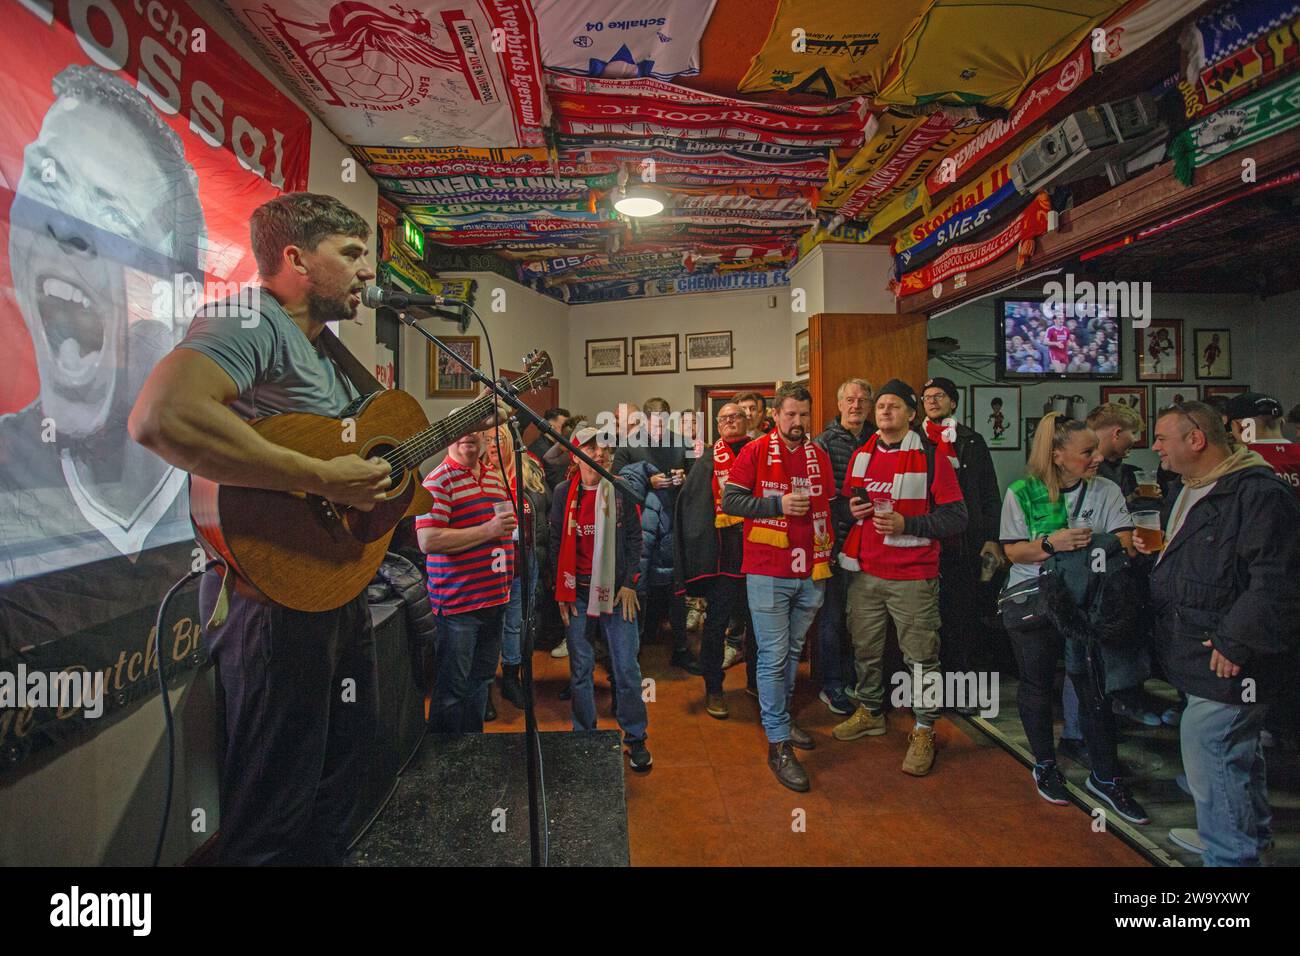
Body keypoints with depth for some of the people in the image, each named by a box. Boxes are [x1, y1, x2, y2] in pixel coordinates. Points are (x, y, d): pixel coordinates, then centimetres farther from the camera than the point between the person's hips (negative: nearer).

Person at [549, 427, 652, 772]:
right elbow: (556, 542, 6)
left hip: (616, 590, 0)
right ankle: (584, 735, 25)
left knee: (627, 667, 2)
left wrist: (629, 584, -3)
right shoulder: (564, 492, 2)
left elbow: (634, 538, 3)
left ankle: (635, 739, 18)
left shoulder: (621, 490, 1)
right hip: (577, 593, 1)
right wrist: (560, 588, 1)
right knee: (580, 667, 8)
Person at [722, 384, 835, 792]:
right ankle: (778, 743, 6)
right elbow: (730, 501, -9)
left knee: (793, 651, 18)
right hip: (768, 573, -5)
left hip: (811, 573, 5)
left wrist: (828, 550, 10)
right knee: (773, 657, -3)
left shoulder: (819, 455, 10)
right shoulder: (755, 452, -5)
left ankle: (781, 716, 36)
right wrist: (779, 504, -17)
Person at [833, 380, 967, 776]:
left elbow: (955, 517, -8)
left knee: (920, 655, 2)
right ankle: (870, 712, 35)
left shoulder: (932, 454, -6)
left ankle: (924, 731, 18)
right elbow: (846, 500, 22)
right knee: (865, 647, 15)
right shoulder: (862, 454, 11)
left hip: (912, 576, -5)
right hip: (864, 572, 5)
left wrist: (905, 524, -20)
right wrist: (851, 508, -1)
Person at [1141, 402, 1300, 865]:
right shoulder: (1188, 493, 14)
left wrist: (1235, 643, -23)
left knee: (1210, 758, -6)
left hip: (1224, 660, -10)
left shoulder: (1259, 493, -18)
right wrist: (1157, 550, 12)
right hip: (1197, 654, 10)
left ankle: (1228, 854, 10)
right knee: (1238, 753, 24)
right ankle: (1252, 835, 41)